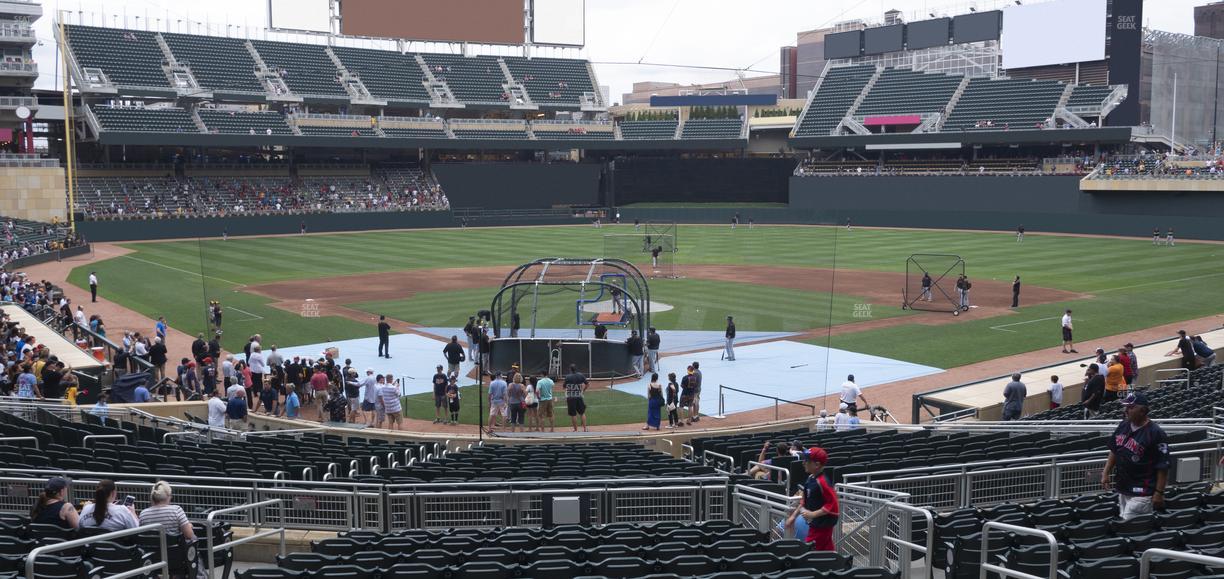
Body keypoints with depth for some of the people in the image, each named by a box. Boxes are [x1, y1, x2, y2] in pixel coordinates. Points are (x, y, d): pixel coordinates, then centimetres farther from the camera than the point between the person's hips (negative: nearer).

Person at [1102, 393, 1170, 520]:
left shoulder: (1156, 433, -16)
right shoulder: (1123, 425, 6)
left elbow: (1163, 466, -16)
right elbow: (1114, 451, 18)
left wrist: (1159, 493, -17)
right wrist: (1106, 473, 11)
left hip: (1141, 494, -8)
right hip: (1122, 490, 8)